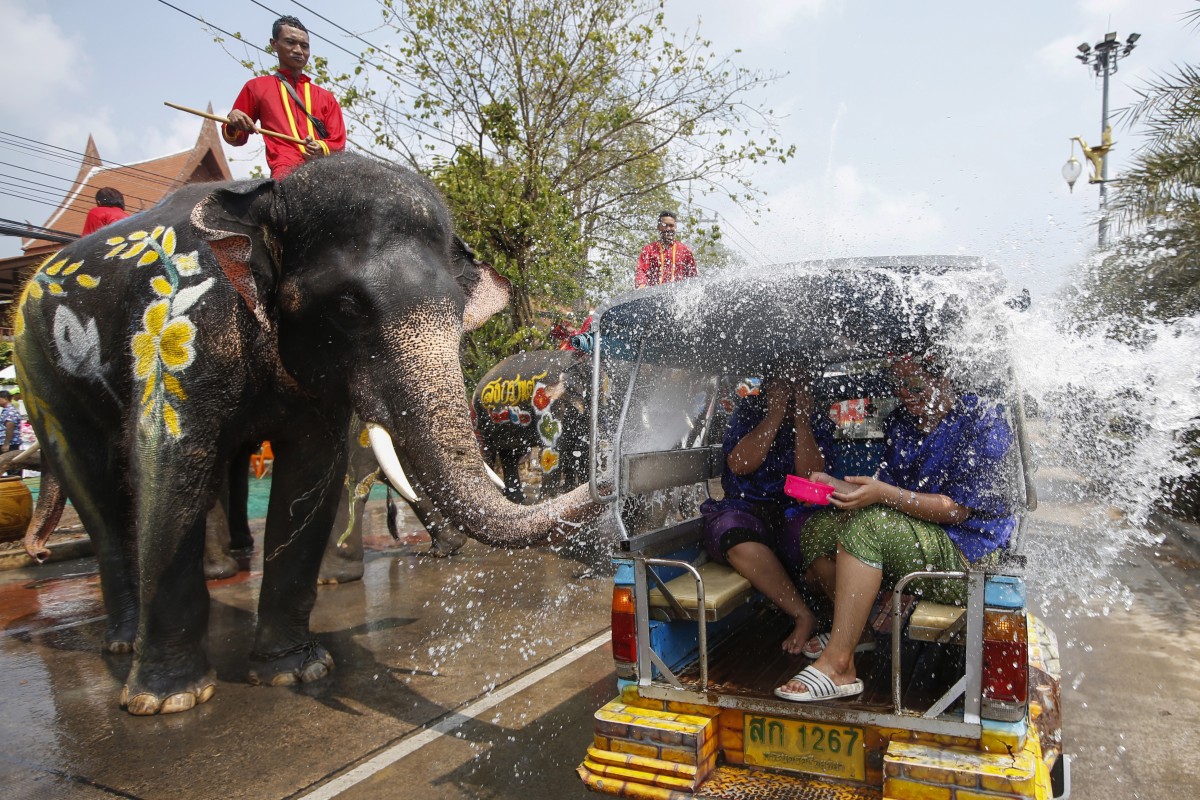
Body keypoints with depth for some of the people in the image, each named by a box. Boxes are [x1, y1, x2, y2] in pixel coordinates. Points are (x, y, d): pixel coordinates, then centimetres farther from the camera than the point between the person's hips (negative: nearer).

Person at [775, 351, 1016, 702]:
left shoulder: (983, 422, -12)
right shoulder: (900, 420, 11)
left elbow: (956, 510, -19)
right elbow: (886, 491, 10)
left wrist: (886, 494, -29)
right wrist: (836, 486, -8)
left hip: (966, 555, -8)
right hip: (911, 536, 8)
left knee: (869, 525, -32)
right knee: (816, 530, -7)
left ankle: (837, 665, -31)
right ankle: (855, 628, 10)